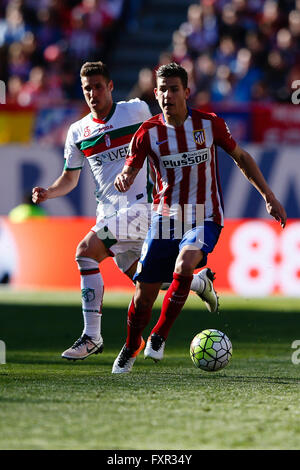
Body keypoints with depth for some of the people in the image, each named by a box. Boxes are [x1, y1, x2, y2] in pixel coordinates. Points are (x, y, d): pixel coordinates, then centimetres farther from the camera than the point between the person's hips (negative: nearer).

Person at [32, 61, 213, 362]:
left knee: (86, 252, -22)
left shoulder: (136, 110, -2)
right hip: (108, 211, 6)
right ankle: (198, 283, 32)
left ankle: (91, 336, -17)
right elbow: (70, 178, 16)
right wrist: (48, 193, -3)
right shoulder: (77, 132, 9)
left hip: (139, 204, -5)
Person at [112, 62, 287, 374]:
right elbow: (128, 172, -6)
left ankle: (159, 336, -11)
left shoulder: (209, 124, -4)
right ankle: (131, 346, 30)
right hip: (165, 217, 1)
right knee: (144, 291, 1)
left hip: (204, 219, -1)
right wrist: (122, 180, -32)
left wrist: (268, 196, 9)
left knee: (183, 268, -30)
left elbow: (241, 157, 10)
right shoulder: (148, 132, -5)